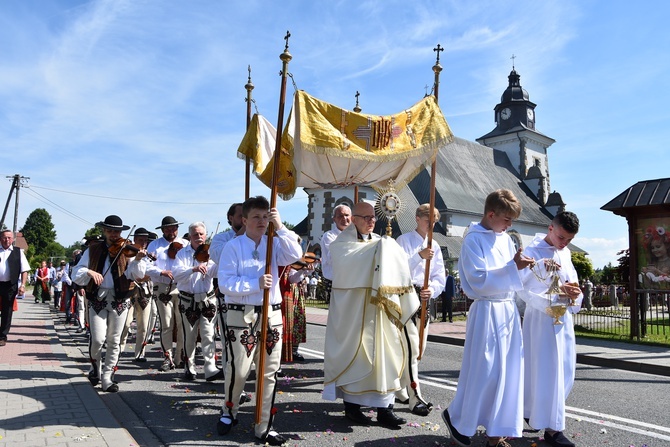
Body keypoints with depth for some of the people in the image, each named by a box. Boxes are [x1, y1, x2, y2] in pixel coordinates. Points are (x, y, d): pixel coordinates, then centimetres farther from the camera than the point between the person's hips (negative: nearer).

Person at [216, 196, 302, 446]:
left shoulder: (274, 244, 6)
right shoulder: (233, 247, -5)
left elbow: (295, 255, -14)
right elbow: (225, 283, -12)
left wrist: (280, 226, -17)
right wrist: (256, 283, -20)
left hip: (271, 314, 4)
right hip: (241, 316, -3)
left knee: (269, 372, 8)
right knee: (239, 371, 4)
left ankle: (264, 427, 21)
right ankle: (229, 412, 35)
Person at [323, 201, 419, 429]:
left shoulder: (381, 243, 13)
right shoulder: (342, 244, -2)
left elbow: (393, 270, 6)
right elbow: (350, 259, -23)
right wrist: (378, 247, -18)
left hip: (377, 309, 5)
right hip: (352, 308, -5)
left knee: (383, 351, 5)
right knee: (354, 352, 2)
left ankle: (384, 406, 13)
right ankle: (351, 404, 18)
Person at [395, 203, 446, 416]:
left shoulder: (435, 246, 15)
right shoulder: (404, 240, -2)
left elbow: (440, 277, 9)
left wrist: (431, 289, -11)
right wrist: (419, 255, -27)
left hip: (424, 298, 7)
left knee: (419, 348, 12)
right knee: (411, 347, -12)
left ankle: (400, 389, 27)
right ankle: (415, 397, -7)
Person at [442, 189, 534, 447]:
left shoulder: (506, 239, 12)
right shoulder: (473, 240, -10)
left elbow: (513, 275, 18)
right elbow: (479, 280, -18)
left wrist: (525, 266, -1)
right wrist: (512, 267, -22)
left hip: (509, 310, 7)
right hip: (487, 312, -7)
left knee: (509, 371, 9)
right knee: (483, 372, -1)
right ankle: (456, 417, 22)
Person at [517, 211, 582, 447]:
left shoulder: (565, 252, 11)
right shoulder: (533, 252, -11)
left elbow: (573, 281, 15)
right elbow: (525, 290, -17)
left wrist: (574, 292, -8)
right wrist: (557, 294, -24)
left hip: (564, 318, 8)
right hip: (542, 318, -8)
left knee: (565, 370, 14)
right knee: (548, 370, -3)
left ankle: (533, 411, 32)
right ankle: (552, 428, 8)